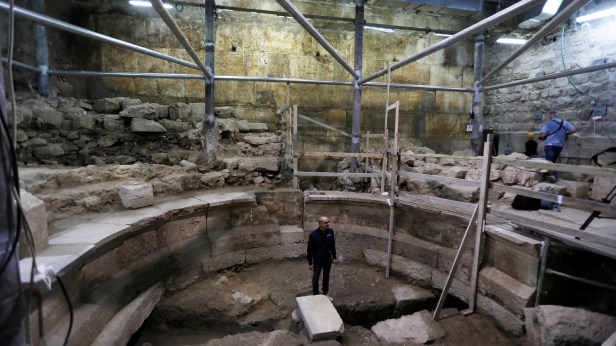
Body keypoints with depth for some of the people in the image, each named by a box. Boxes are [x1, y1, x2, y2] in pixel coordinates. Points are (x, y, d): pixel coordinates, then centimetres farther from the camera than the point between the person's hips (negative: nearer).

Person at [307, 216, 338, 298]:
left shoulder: (330, 231, -12)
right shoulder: (313, 235, -26)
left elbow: (332, 245, 3)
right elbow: (310, 250, -15)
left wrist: (334, 257, 8)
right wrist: (310, 263, -9)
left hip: (328, 259, 4)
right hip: (317, 260, -4)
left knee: (326, 277, 21)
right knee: (316, 278, 12)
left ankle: (325, 293, 44)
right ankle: (316, 295, 34)